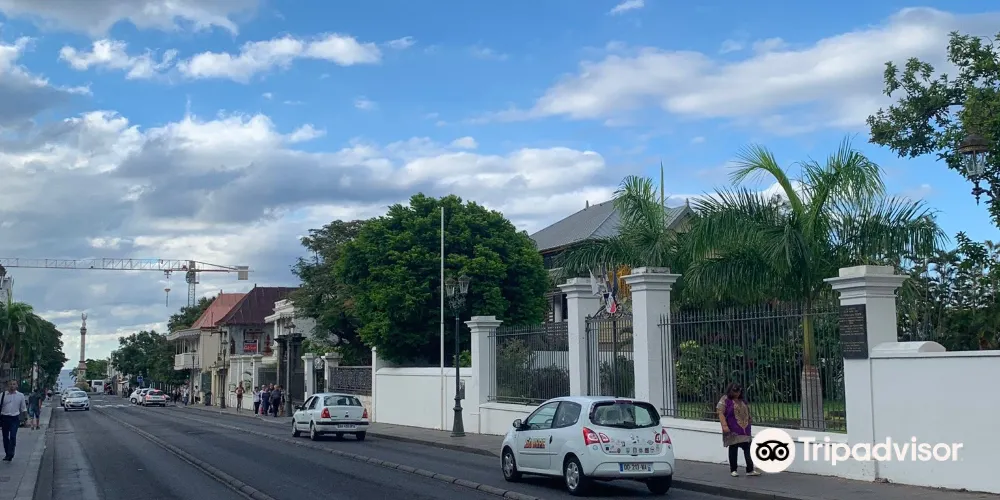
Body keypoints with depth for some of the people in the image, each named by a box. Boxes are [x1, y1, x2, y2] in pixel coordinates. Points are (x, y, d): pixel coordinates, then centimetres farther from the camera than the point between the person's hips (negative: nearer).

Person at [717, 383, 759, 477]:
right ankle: (733, 470, 11)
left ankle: (750, 470, -3)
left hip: (744, 430, 5)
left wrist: (748, 426, 19)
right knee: (733, 449, 2)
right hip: (733, 430, -5)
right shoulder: (725, 400, -4)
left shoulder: (742, 401, 16)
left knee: (747, 448, -2)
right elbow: (720, 413, -12)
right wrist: (724, 425, -20)